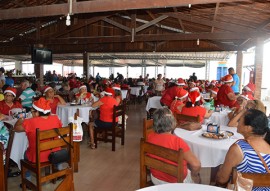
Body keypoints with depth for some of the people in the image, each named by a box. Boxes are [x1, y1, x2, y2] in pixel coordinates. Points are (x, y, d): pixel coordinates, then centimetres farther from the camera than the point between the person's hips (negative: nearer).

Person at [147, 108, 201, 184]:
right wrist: (194, 175, -9)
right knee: (197, 177, 24)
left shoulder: (149, 137, -16)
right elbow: (196, 165, -29)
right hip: (176, 183, -5)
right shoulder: (177, 141, -32)